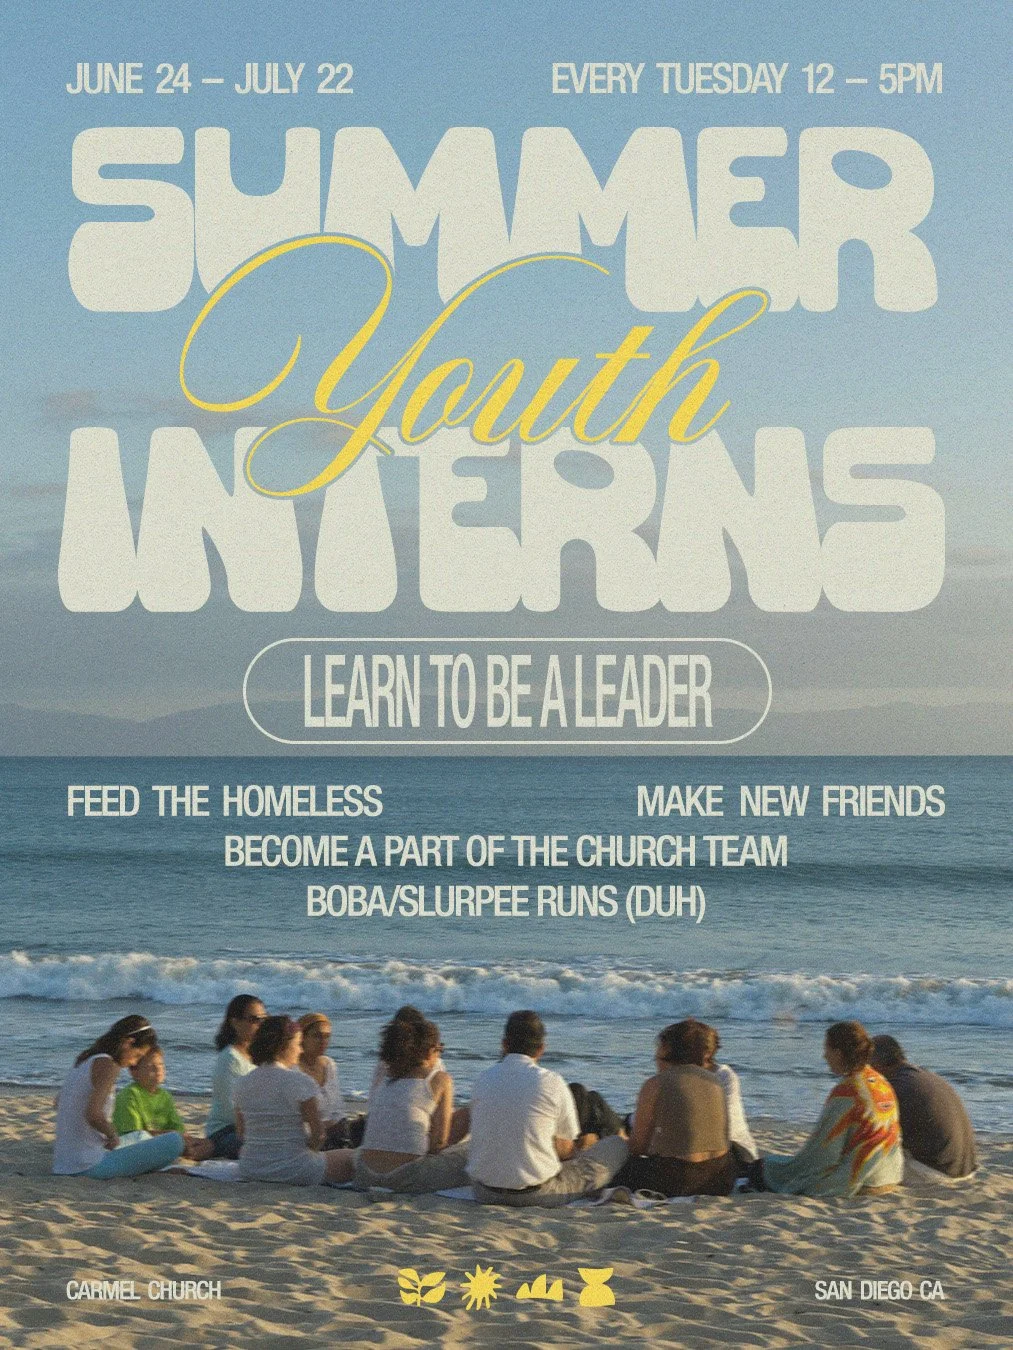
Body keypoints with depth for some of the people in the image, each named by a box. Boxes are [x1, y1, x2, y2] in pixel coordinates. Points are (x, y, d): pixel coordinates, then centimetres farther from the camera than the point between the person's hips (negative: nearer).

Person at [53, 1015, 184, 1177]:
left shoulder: (84, 1061, 12)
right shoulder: (107, 1065, -14)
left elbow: (59, 1104, 28)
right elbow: (93, 1114, -29)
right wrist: (113, 1135, -10)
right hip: (90, 1166, -10)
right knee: (174, 1141, -14)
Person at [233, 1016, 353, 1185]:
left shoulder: (243, 1084, 4)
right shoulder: (299, 1081, -14)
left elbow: (241, 1134, 9)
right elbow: (318, 1132, -14)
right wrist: (308, 1151, 6)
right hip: (293, 1169, -8)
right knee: (348, 1157, 8)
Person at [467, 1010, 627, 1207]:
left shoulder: (483, 1079, 2)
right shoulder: (552, 1082, -9)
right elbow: (564, 1150, -2)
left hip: (484, 1192, 5)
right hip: (537, 1194, -5)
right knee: (618, 1146, 9)